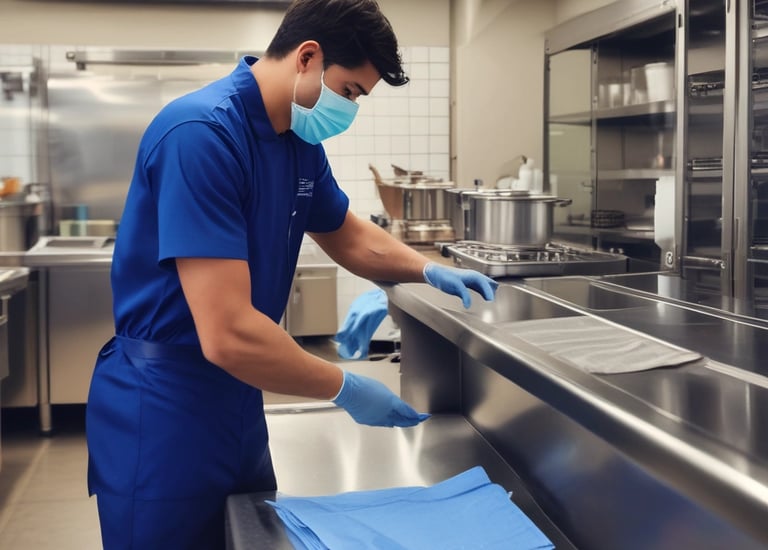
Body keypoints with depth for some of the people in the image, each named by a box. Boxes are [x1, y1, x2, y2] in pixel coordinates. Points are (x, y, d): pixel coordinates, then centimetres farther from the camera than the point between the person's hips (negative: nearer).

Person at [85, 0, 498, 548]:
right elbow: (229, 335, -30)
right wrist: (345, 389, -17)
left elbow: (348, 236, 21)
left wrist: (428, 269, 4)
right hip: (162, 415, -8)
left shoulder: (300, 142, 3)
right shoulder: (202, 133, -25)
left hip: (237, 402, 8)